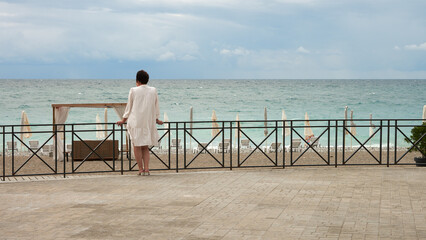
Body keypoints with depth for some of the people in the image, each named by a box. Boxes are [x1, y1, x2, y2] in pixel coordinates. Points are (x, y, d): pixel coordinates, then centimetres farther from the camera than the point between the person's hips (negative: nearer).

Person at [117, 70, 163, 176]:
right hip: (148, 122, 4)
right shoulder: (153, 91, 4)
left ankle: (141, 169, 2)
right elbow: (156, 108, 13)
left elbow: (129, 107, 2)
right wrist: (156, 119, 28)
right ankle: (146, 169, 2)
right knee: (145, 147, 12)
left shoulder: (133, 91, -6)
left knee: (137, 146, 4)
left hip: (136, 122, -3)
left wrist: (123, 120, 15)